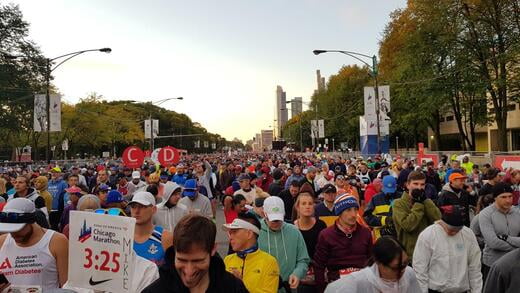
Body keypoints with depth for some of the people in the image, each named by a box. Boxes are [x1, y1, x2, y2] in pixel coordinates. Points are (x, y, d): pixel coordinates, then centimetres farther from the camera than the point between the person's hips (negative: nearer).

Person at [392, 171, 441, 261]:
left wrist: (425, 200, -13)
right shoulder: (399, 203, -7)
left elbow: (438, 219, -9)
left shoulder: (427, 201, 9)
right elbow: (408, 225, -21)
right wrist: (418, 203, -15)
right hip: (408, 253, -4)